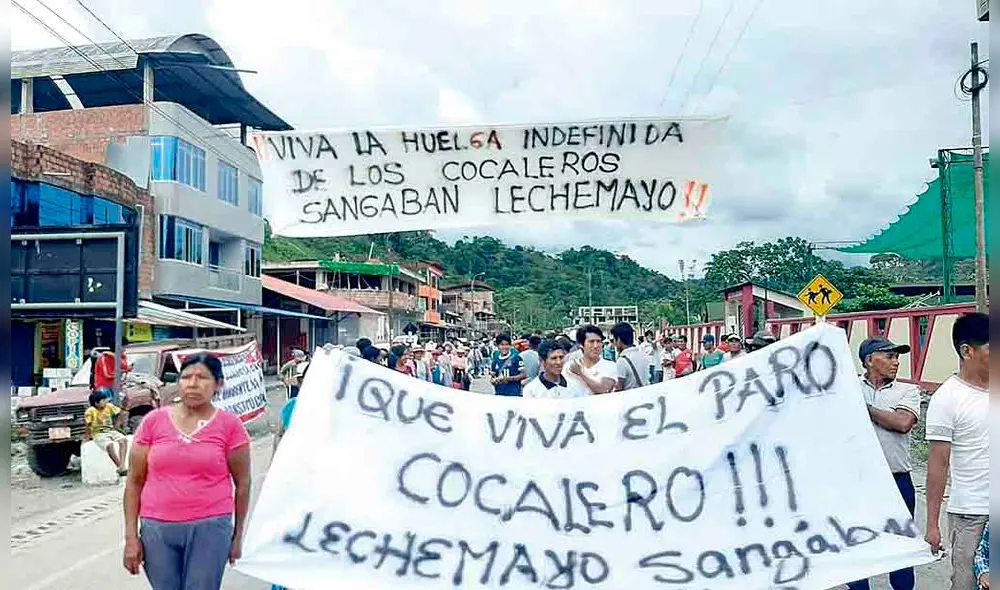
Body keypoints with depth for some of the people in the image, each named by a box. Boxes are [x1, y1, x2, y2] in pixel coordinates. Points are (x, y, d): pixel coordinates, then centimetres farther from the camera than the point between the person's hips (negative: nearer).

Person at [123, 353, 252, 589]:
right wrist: (131, 536, 3)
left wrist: (238, 534, 5)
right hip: (157, 529, 2)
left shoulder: (229, 424, -4)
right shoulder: (154, 420, 1)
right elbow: (135, 481, 5)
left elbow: (242, 483, 2)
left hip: (210, 528, -2)